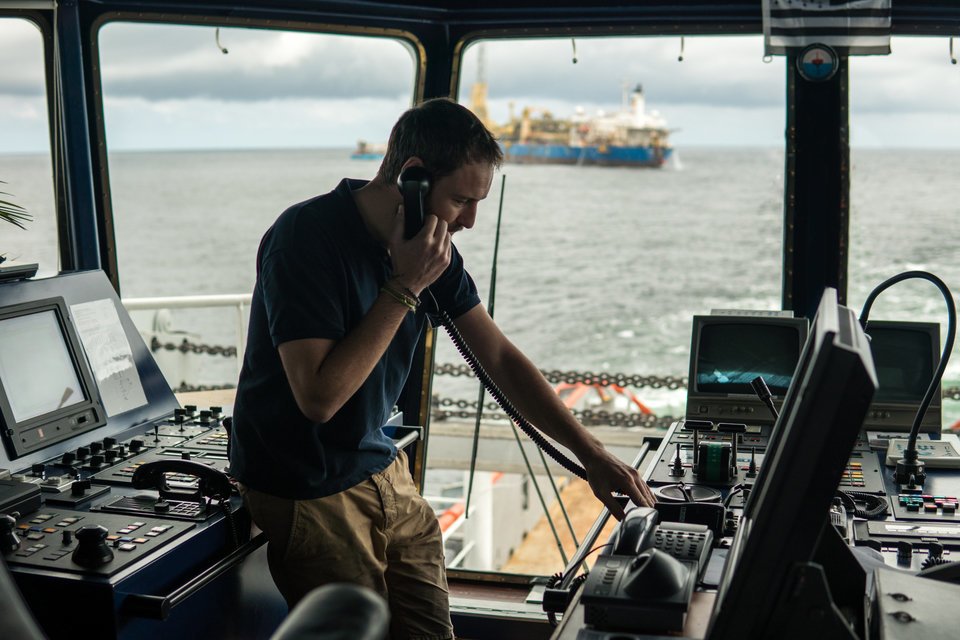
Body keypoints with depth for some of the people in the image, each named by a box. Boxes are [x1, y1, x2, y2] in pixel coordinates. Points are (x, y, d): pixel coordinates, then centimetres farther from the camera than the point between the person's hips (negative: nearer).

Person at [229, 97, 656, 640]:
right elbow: (320, 397, -28)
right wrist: (405, 287, -25)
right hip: (308, 491, -6)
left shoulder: (433, 249, 0)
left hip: (385, 473, 7)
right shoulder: (306, 239, -22)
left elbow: (501, 358, 4)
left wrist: (592, 454, -1)